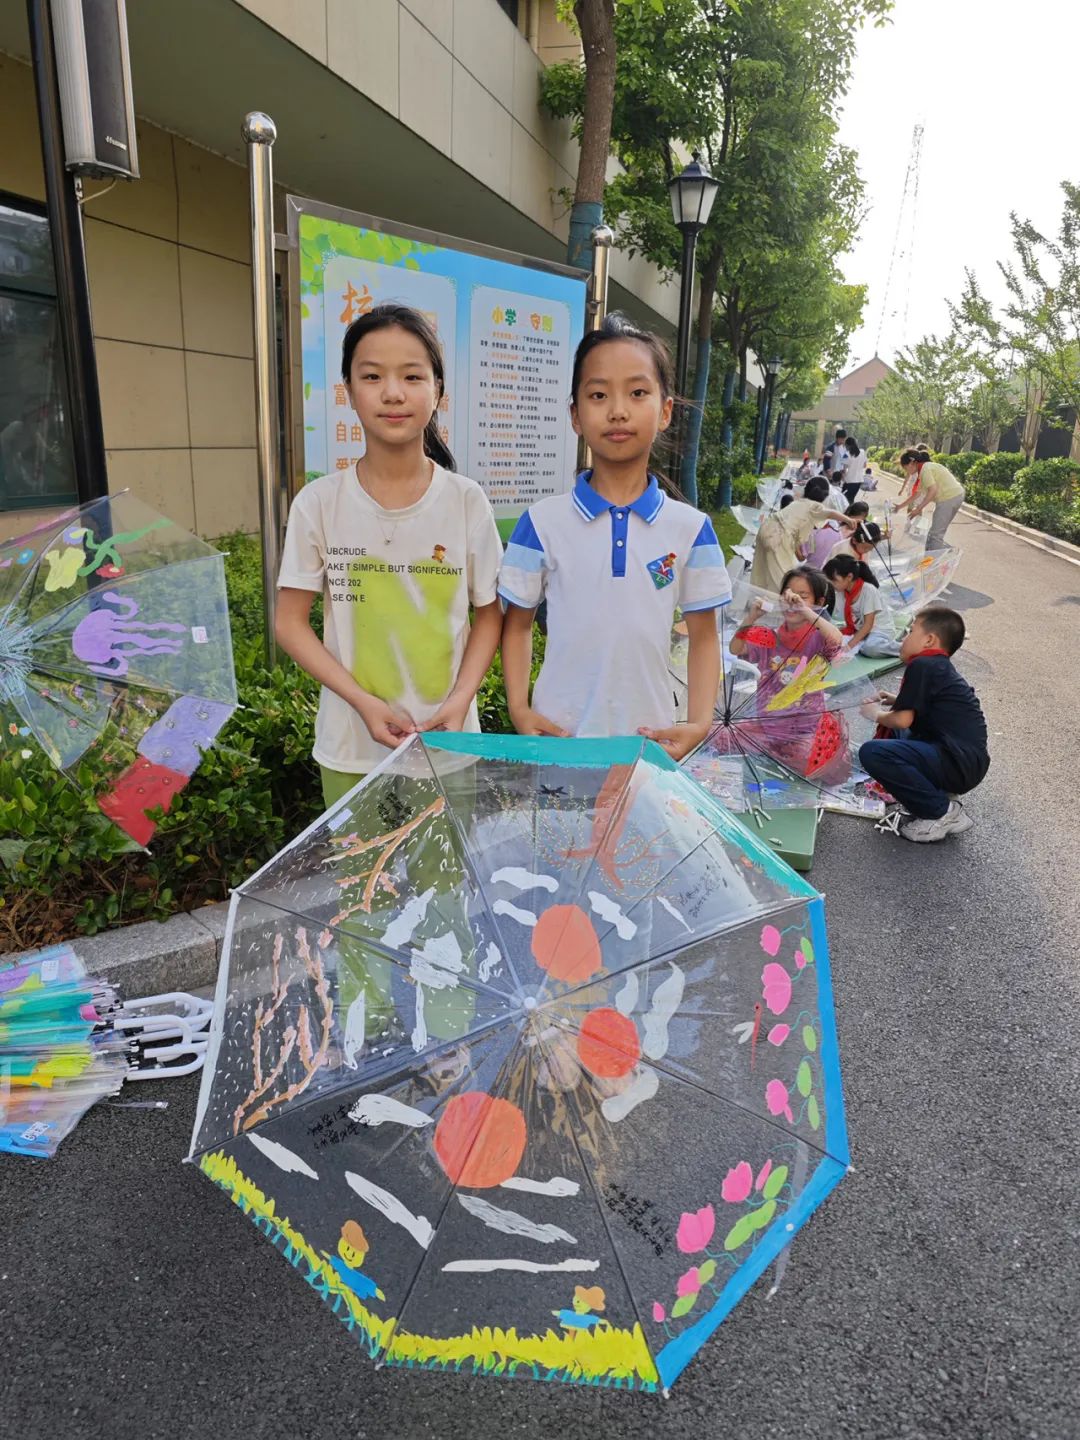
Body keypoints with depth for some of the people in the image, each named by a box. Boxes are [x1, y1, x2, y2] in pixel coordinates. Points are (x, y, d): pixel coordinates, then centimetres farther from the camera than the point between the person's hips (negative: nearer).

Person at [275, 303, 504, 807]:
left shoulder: (466, 501, -6)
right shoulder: (319, 502, -6)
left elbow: (488, 614, 2)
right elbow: (291, 623, -3)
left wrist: (460, 700, -12)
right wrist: (364, 702, -15)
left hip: (448, 744, 0)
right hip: (351, 749, 0)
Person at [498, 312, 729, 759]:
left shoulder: (691, 529, 0)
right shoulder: (543, 521, -2)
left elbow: (703, 636, 5)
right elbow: (517, 623, 5)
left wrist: (700, 723, -7)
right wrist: (519, 709, -6)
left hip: (649, 740, 1)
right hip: (559, 737, 0)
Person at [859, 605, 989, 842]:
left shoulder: (922, 665, -11)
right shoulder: (942, 667, 18)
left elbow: (903, 720, -14)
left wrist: (878, 716, 5)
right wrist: (898, 701, 19)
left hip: (959, 764, -10)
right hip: (969, 760, 10)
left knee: (872, 753, -23)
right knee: (892, 735, 27)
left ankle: (943, 812, -11)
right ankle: (939, 792, 12)